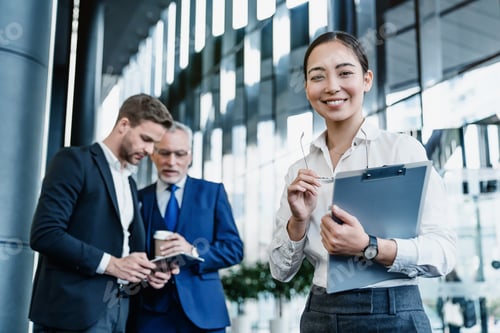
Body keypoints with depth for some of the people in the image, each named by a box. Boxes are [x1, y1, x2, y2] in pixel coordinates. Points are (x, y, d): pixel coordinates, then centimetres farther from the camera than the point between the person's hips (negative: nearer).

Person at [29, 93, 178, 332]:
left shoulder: (130, 183, 18)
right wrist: (111, 264, -19)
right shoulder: (75, 160, -6)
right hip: (75, 310, -8)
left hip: (117, 310, 8)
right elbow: (44, 234, -16)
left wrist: (145, 275, 0)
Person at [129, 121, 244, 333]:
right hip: (151, 313, 1)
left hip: (202, 309, 0)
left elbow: (234, 248, 1)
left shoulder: (212, 192, 6)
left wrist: (193, 252, -14)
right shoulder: (139, 199, 9)